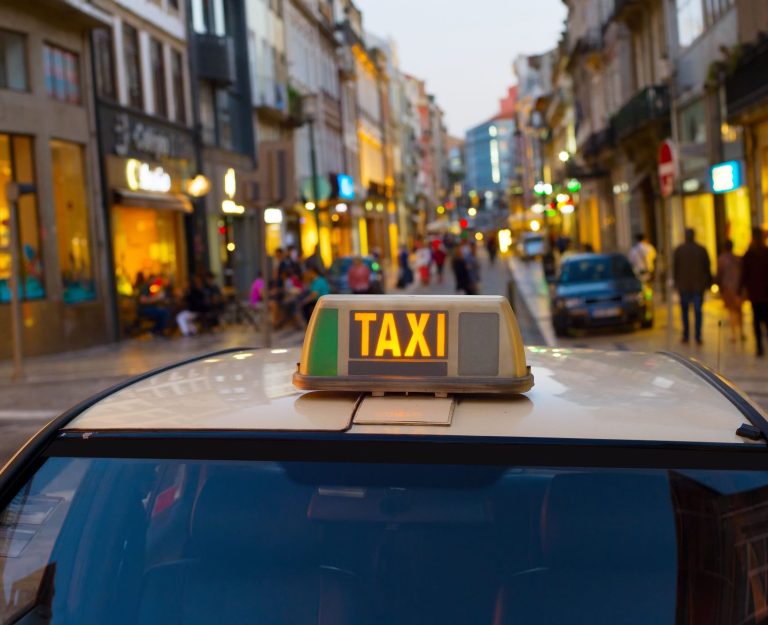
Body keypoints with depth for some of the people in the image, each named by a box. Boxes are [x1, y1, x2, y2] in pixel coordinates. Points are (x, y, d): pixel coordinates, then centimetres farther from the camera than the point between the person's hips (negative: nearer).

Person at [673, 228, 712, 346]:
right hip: (698, 285, 0)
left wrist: (676, 281, 10)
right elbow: (707, 267, 1)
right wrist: (708, 281, 11)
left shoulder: (678, 250, -4)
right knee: (697, 311, 2)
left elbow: (674, 267, 0)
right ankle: (698, 337, -1)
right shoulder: (702, 249, -3)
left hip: (683, 285, 0)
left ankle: (686, 336, 9)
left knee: (685, 311, 11)